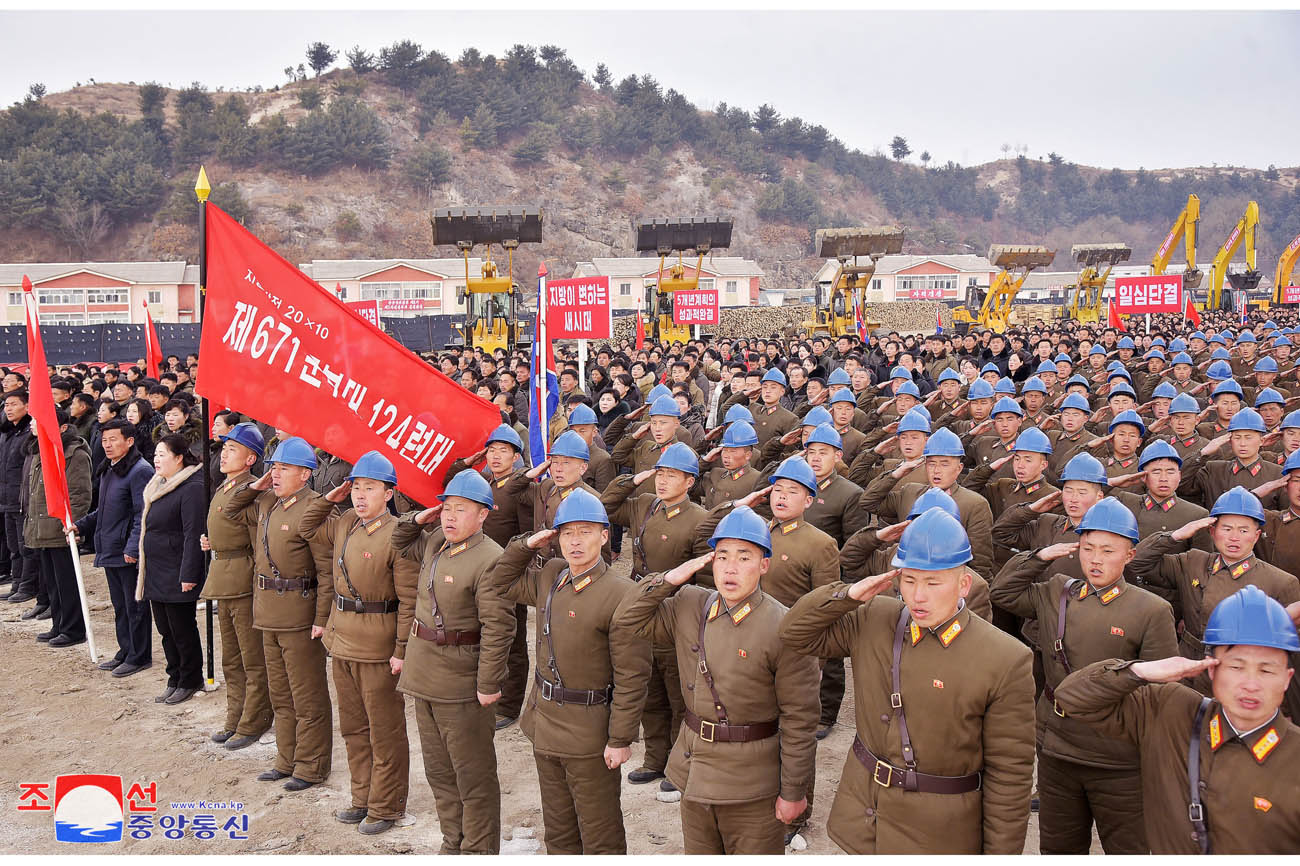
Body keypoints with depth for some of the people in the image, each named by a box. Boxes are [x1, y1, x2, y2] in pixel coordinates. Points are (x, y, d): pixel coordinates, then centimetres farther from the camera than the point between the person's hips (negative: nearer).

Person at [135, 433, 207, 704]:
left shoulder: (192, 488, -17)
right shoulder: (157, 487, 13)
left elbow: (193, 534, -20)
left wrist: (188, 575, -22)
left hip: (177, 575, -9)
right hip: (156, 574, 9)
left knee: (182, 630, 2)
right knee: (166, 630, 15)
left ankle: (190, 681, 16)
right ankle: (175, 680, 26)